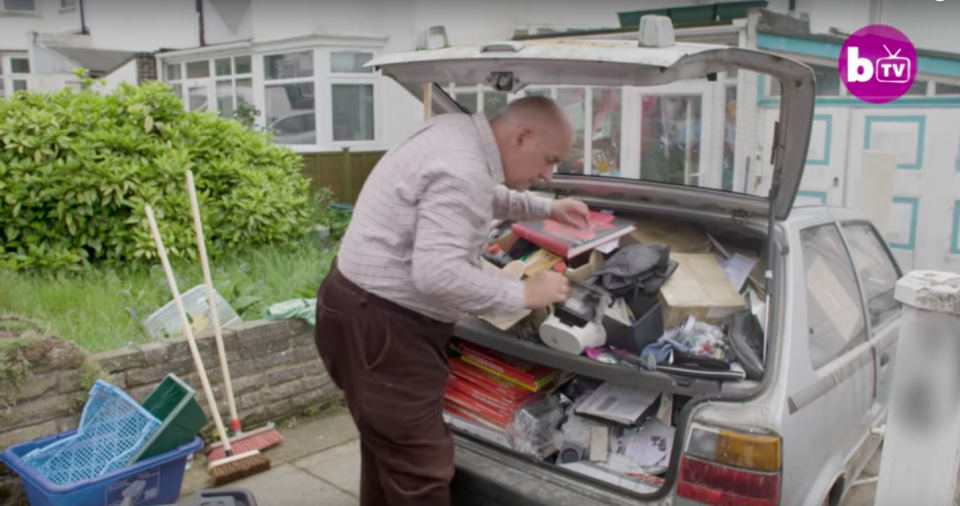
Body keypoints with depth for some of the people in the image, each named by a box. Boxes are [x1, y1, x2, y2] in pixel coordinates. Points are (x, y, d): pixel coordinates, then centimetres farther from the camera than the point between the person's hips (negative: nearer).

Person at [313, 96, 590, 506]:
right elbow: (437, 273, -33)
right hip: (378, 324, -11)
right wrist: (523, 294, -23)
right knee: (420, 469, -2)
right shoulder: (462, 170, -25)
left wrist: (545, 209, 27)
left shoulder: (460, 132, 8)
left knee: (389, 450, 25)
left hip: (374, 311, 11)